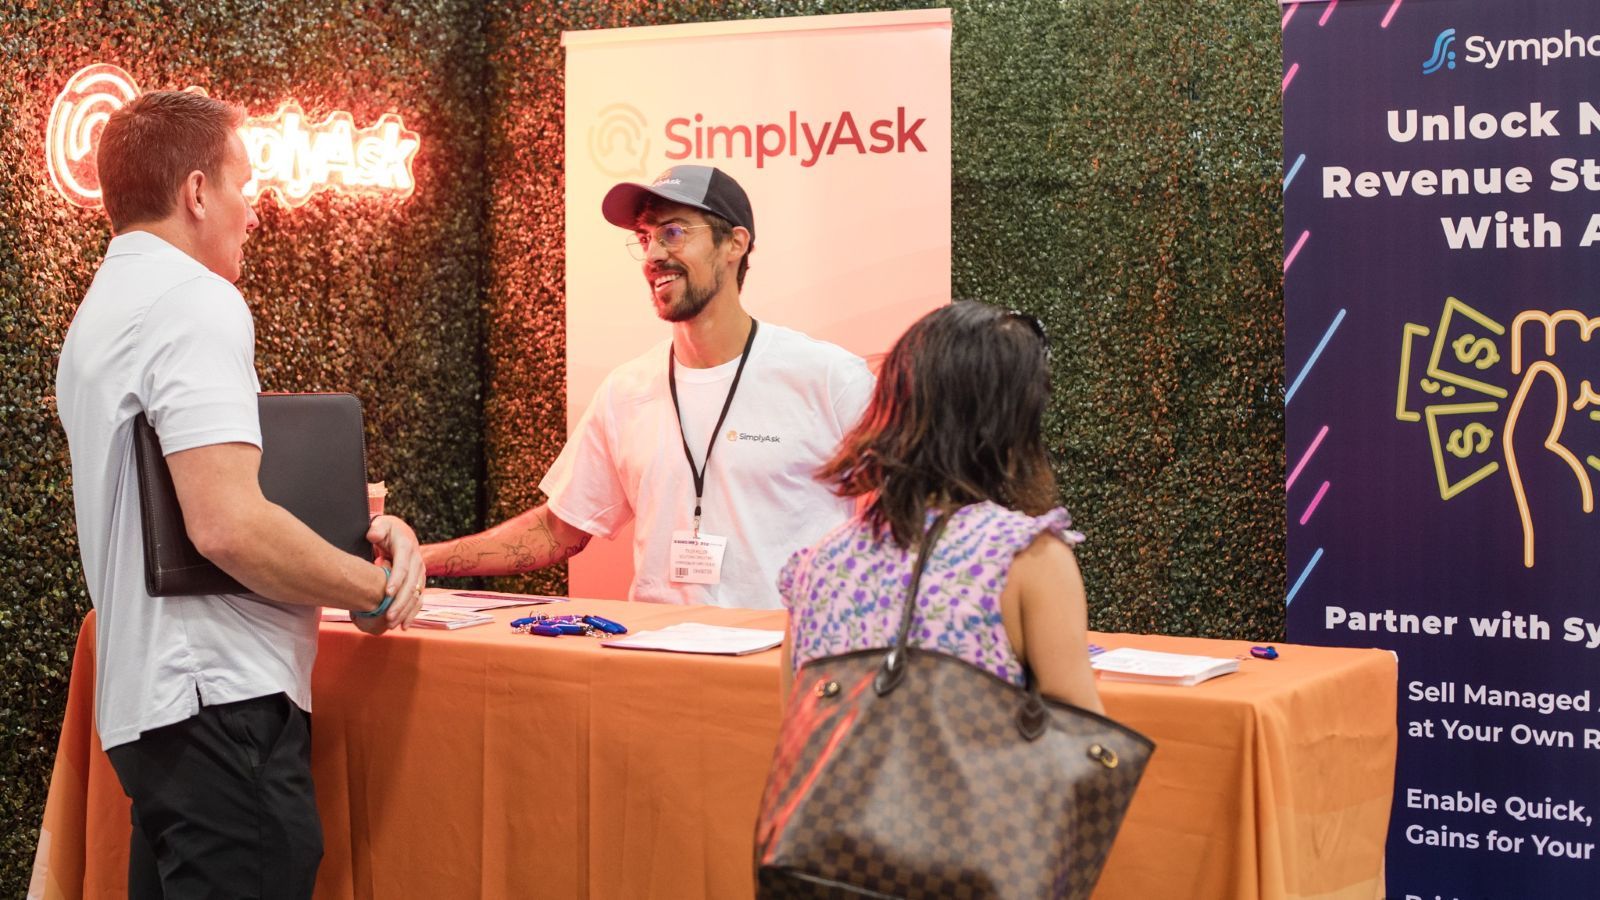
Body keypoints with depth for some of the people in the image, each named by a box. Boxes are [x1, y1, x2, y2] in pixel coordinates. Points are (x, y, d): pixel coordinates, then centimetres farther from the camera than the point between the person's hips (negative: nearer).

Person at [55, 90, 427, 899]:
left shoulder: (104, 313, 19)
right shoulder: (196, 302, -13)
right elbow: (227, 525, -24)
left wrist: (365, 527, 10)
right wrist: (375, 589, -9)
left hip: (148, 702, 10)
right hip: (223, 704, -10)